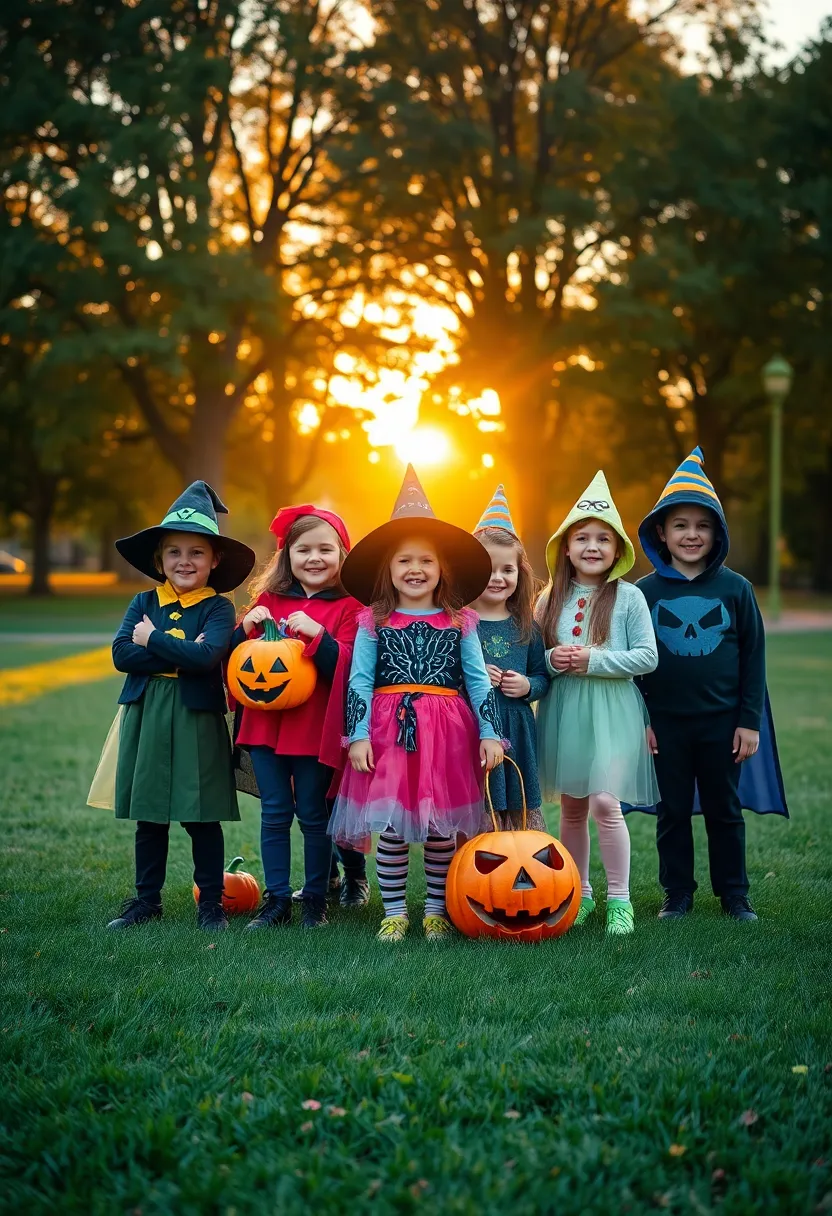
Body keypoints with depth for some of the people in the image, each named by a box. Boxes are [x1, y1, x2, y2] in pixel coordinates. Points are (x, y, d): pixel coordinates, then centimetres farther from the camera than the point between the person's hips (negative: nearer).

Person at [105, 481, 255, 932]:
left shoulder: (217, 607, -3)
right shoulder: (144, 603, 7)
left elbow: (208, 655, -21)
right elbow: (122, 654, -8)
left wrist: (154, 640, -12)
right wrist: (179, 654, -15)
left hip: (197, 720, -3)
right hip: (146, 718, 4)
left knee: (202, 817, 3)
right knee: (148, 817, 11)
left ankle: (211, 902, 15)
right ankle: (147, 899, 23)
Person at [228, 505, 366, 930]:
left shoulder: (347, 607, -3)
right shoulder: (268, 599, 8)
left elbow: (347, 667, -13)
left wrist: (318, 635, -27)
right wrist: (246, 628, -10)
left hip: (315, 726, -3)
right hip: (265, 720, 3)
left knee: (313, 814, 6)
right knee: (274, 813, 8)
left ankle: (316, 898, 18)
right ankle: (276, 899, 16)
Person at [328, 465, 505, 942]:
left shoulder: (460, 622, 7)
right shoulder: (374, 622, 5)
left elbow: (478, 679, 8)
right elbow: (359, 681, 4)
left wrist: (490, 734, 1)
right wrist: (359, 735, -4)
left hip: (446, 731, 1)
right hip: (389, 729, -1)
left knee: (441, 825, 4)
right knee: (389, 824, -1)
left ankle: (436, 910, 18)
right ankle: (395, 912, 12)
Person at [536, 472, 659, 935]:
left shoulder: (629, 596, -3)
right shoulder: (552, 597, 7)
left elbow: (648, 657, -7)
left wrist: (593, 660, -16)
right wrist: (552, 658, -11)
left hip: (612, 710, -4)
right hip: (563, 710, 4)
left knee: (605, 803, -11)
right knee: (572, 806, 10)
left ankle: (619, 898, 2)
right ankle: (579, 893, 24)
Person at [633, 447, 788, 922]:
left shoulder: (736, 589, -2)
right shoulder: (646, 591, -2)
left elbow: (754, 658, 1)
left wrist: (750, 721, -2)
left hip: (722, 722, 0)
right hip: (664, 722, 0)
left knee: (725, 810, 11)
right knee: (673, 811, 10)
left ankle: (734, 893, 23)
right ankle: (678, 894, 22)